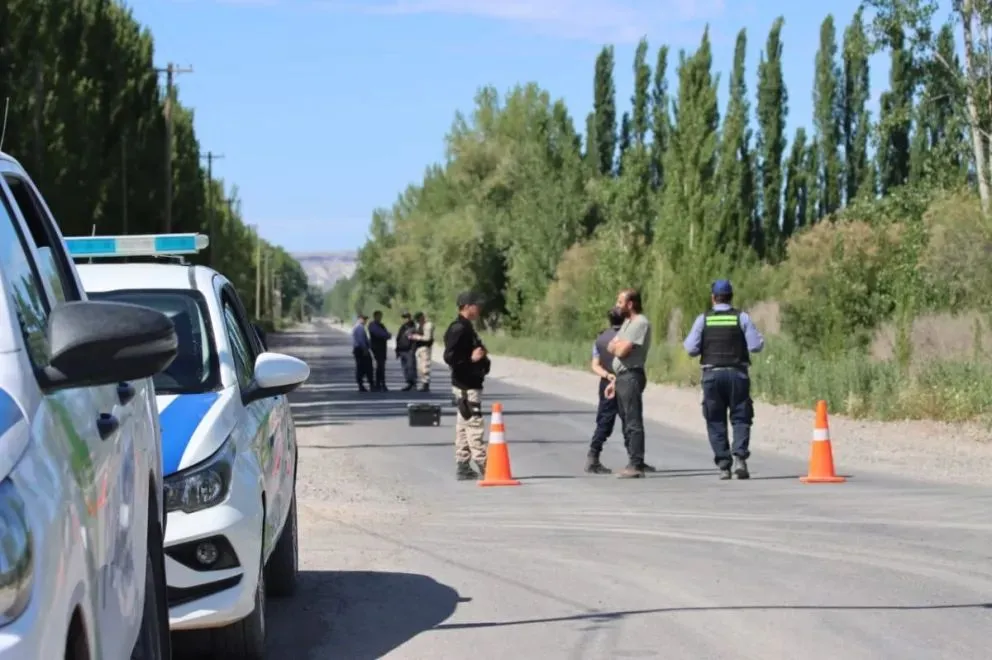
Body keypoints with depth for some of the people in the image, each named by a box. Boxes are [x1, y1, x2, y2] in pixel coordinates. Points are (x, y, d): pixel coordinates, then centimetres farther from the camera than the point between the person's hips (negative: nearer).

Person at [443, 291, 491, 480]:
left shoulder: (466, 328, 17)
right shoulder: (459, 329, -16)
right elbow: (449, 357, -23)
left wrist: (481, 356, 17)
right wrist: (471, 358, -27)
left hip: (470, 383, 11)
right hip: (466, 385, -11)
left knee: (464, 425, 12)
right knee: (475, 424, -9)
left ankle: (463, 467, 16)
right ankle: (484, 466, -9)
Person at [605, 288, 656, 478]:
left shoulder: (640, 323, -13)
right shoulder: (628, 322, 19)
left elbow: (621, 351, -20)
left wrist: (615, 346, 3)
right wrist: (614, 381, 17)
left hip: (631, 377, -10)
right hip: (622, 377, 10)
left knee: (633, 422, -9)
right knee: (627, 422, 13)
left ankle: (636, 465, -9)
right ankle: (635, 463, 18)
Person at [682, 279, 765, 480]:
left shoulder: (703, 319, 1)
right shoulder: (742, 318, 0)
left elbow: (691, 349, -3)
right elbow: (756, 345, -3)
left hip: (712, 374, 1)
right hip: (737, 373, 0)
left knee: (715, 422, 8)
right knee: (740, 418, 7)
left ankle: (723, 465, 4)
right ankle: (740, 457, -14)